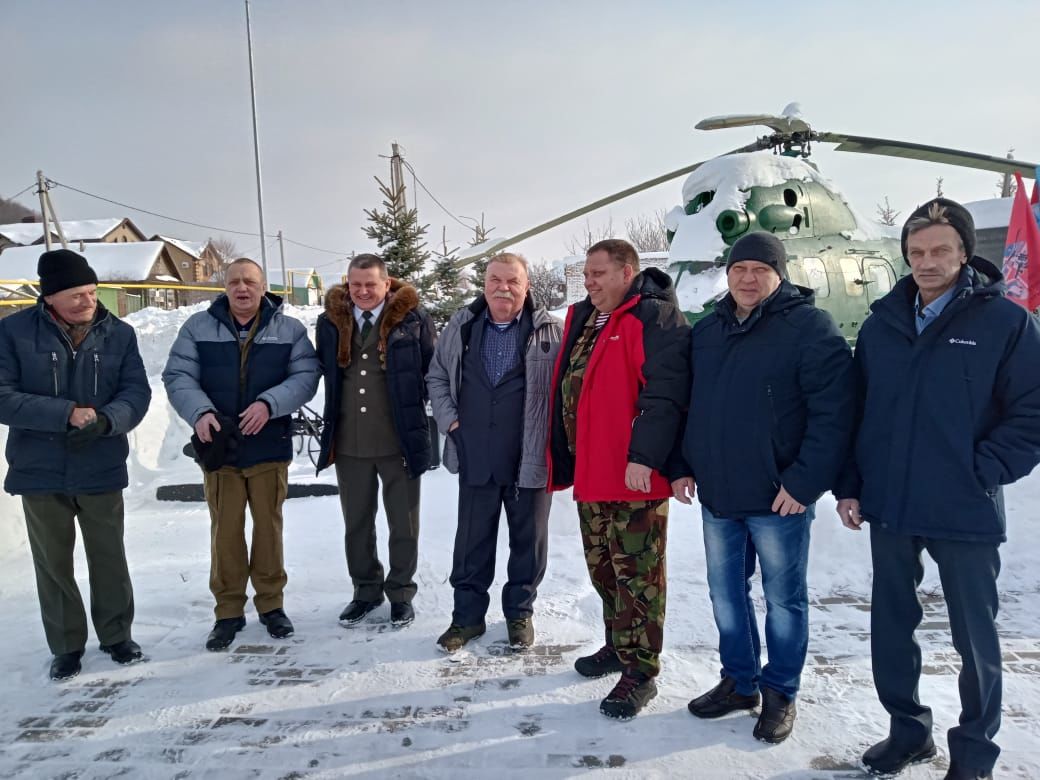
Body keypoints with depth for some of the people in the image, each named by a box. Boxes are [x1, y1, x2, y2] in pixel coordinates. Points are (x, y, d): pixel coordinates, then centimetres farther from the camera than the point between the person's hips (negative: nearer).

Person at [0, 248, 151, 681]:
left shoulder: (119, 333, -2)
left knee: (109, 558, 13)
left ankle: (117, 635, 31)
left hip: (102, 469, 1)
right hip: (40, 472, -1)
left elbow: (137, 393, -6)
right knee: (53, 563, 12)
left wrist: (105, 419, -26)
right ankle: (66, 646, 28)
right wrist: (67, 414, -24)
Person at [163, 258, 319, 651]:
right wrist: (200, 412, -22)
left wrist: (269, 404, -23)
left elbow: (305, 376, -6)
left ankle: (271, 603, 26)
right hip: (219, 446, 0)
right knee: (225, 530, 7)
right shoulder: (198, 327, 3)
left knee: (269, 526, 10)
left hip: (270, 447, 0)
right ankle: (228, 611, 21)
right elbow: (177, 376, -3)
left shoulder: (290, 330, 2)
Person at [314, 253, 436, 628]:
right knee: (356, 523, 15)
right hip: (348, 441, 3)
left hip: (399, 440, -3)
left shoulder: (412, 319, -7)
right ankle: (366, 590, 32)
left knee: (403, 523, 9)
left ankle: (401, 593, 26)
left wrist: (415, 413, -1)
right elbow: (324, 372, 14)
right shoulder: (331, 321, 4)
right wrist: (332, 420, 9)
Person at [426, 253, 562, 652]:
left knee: (528, 538, 11)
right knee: (472, 539, 11)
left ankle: (520, 611, 29)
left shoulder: (550, 330, -4)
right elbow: (437, 376, 15)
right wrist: (449, 418, 3)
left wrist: (553, 433, -7)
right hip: (476, 458, 2)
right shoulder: (462, 326, 6)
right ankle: (468, 615, 26)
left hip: (530, 458, -2)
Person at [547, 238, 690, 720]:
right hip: (590, 473, 9)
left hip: (636, 477, -9)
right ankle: (619, 647, 36)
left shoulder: (656, 318, -11)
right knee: (603, 568, 19)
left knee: (637, 573, 0)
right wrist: (562, 460, 18)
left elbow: (664, 394, -21)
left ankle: (640, 672, 11)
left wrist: (643, 456, -27)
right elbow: (565, 392, 20)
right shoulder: (583, 321, 16)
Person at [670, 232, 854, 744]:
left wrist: (804, 482, -19)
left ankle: (780, 693, 27)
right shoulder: (706, 332, 10)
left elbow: (833, 412, -16)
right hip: (716, 494, 6)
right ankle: (739, 681, 33)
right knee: (725, 592, 16)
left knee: (783, 599, 9)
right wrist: (682, 466, 9)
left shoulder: (810, 327, -9)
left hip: (779, 497, -6)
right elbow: (687, 406, 16)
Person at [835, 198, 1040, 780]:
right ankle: (907, 729, 34)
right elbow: (855, 410, 9)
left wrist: (981, 473, -13)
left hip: (965, 513, -3)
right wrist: (851, 485, 4)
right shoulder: (883, 323, 5)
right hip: (889, 510, 4)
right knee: (891, 627, 14)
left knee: (976, 636, 10)